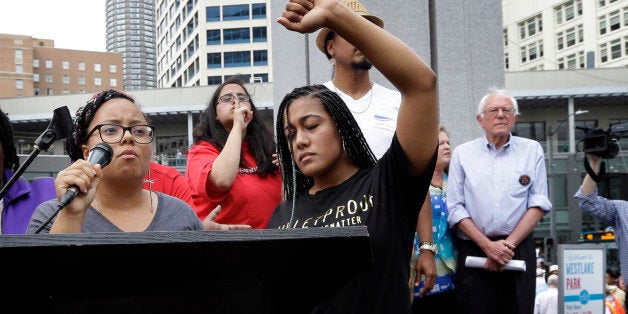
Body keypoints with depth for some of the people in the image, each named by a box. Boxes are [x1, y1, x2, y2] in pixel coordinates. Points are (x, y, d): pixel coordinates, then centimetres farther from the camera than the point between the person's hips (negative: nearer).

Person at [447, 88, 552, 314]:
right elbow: (455, 208, 2)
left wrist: (508, 244, -8)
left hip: (519, 250, 1)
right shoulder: (462, 153, 7)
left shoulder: (532, 150, 9)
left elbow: (539, 204, 3)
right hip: (473, 251, 0)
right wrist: (488, 245, -9)